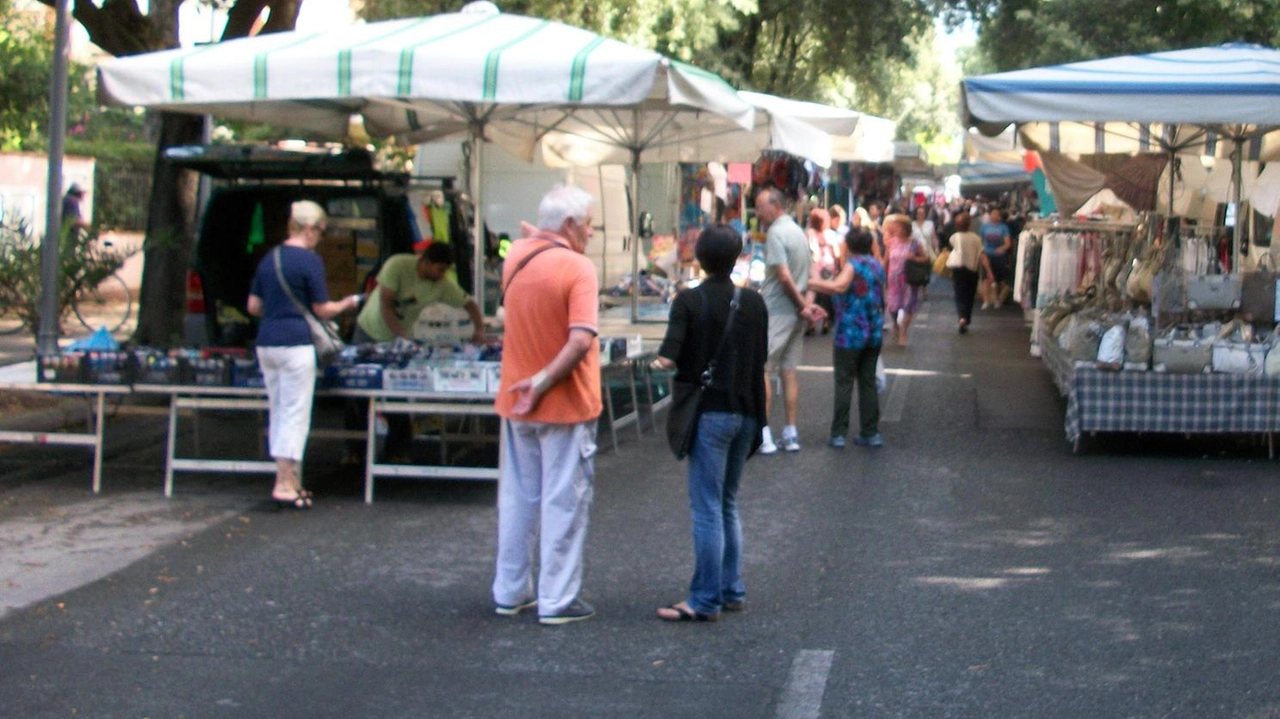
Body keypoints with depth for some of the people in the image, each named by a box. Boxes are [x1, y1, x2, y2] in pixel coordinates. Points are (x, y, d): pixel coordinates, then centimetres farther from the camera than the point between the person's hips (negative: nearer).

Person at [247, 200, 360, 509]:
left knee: (277, 412, 13)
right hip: (295, 344, -7)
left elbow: (254, 306, 14)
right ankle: (285, 485, -4)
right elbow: (322, 310, -7)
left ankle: (288, 480, 17)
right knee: (295, 414, -3)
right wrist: (347, 304, 11)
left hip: (266, 342, 7)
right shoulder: (310, 260, -10)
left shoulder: (270, 258, 11)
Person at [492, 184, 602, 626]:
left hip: (516, 401, 6)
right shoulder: (577, 267, -17)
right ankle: (557, 600, 7)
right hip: (565, 405, -6)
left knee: (517, 497, 15)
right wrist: (544, 382, -21)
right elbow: (581, 340, -27)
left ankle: (510, 592, 23)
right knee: (563, 501, 3)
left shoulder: (516, 255, 2)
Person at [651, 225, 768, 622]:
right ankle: (732, 590, 20)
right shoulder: (754, 302, 6)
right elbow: (761, 360, 10)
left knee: (707, 507, -3)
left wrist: (665, 360, 4)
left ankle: (706, 600, -2)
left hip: (708, 413, -5)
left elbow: (668, 356, -16)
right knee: (728, 504, 17)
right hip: (745, 414, 5)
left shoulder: (689, 301, -9)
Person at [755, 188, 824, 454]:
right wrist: (806, 304, 2)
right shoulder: (798, 231, 14)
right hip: (795, 313, 9)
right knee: (788, 371, 12)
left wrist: (802, 304, -11)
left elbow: (784, 276, -21)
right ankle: (790, 434, 14)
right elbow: (808, 275, 14)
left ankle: (763, 434, -8)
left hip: (776, 311, -9)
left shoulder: (775, 233, -15)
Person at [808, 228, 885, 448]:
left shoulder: (853, 265, -12)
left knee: (844, 383, -2)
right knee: (868, 383, 11)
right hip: (874, 333, 7)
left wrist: (809, 283, -29)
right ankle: (870, 432, 11)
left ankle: (838, 434, -3)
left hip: (851, 333, -7)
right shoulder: (877, 265, 11)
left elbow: (839, 286, -31)